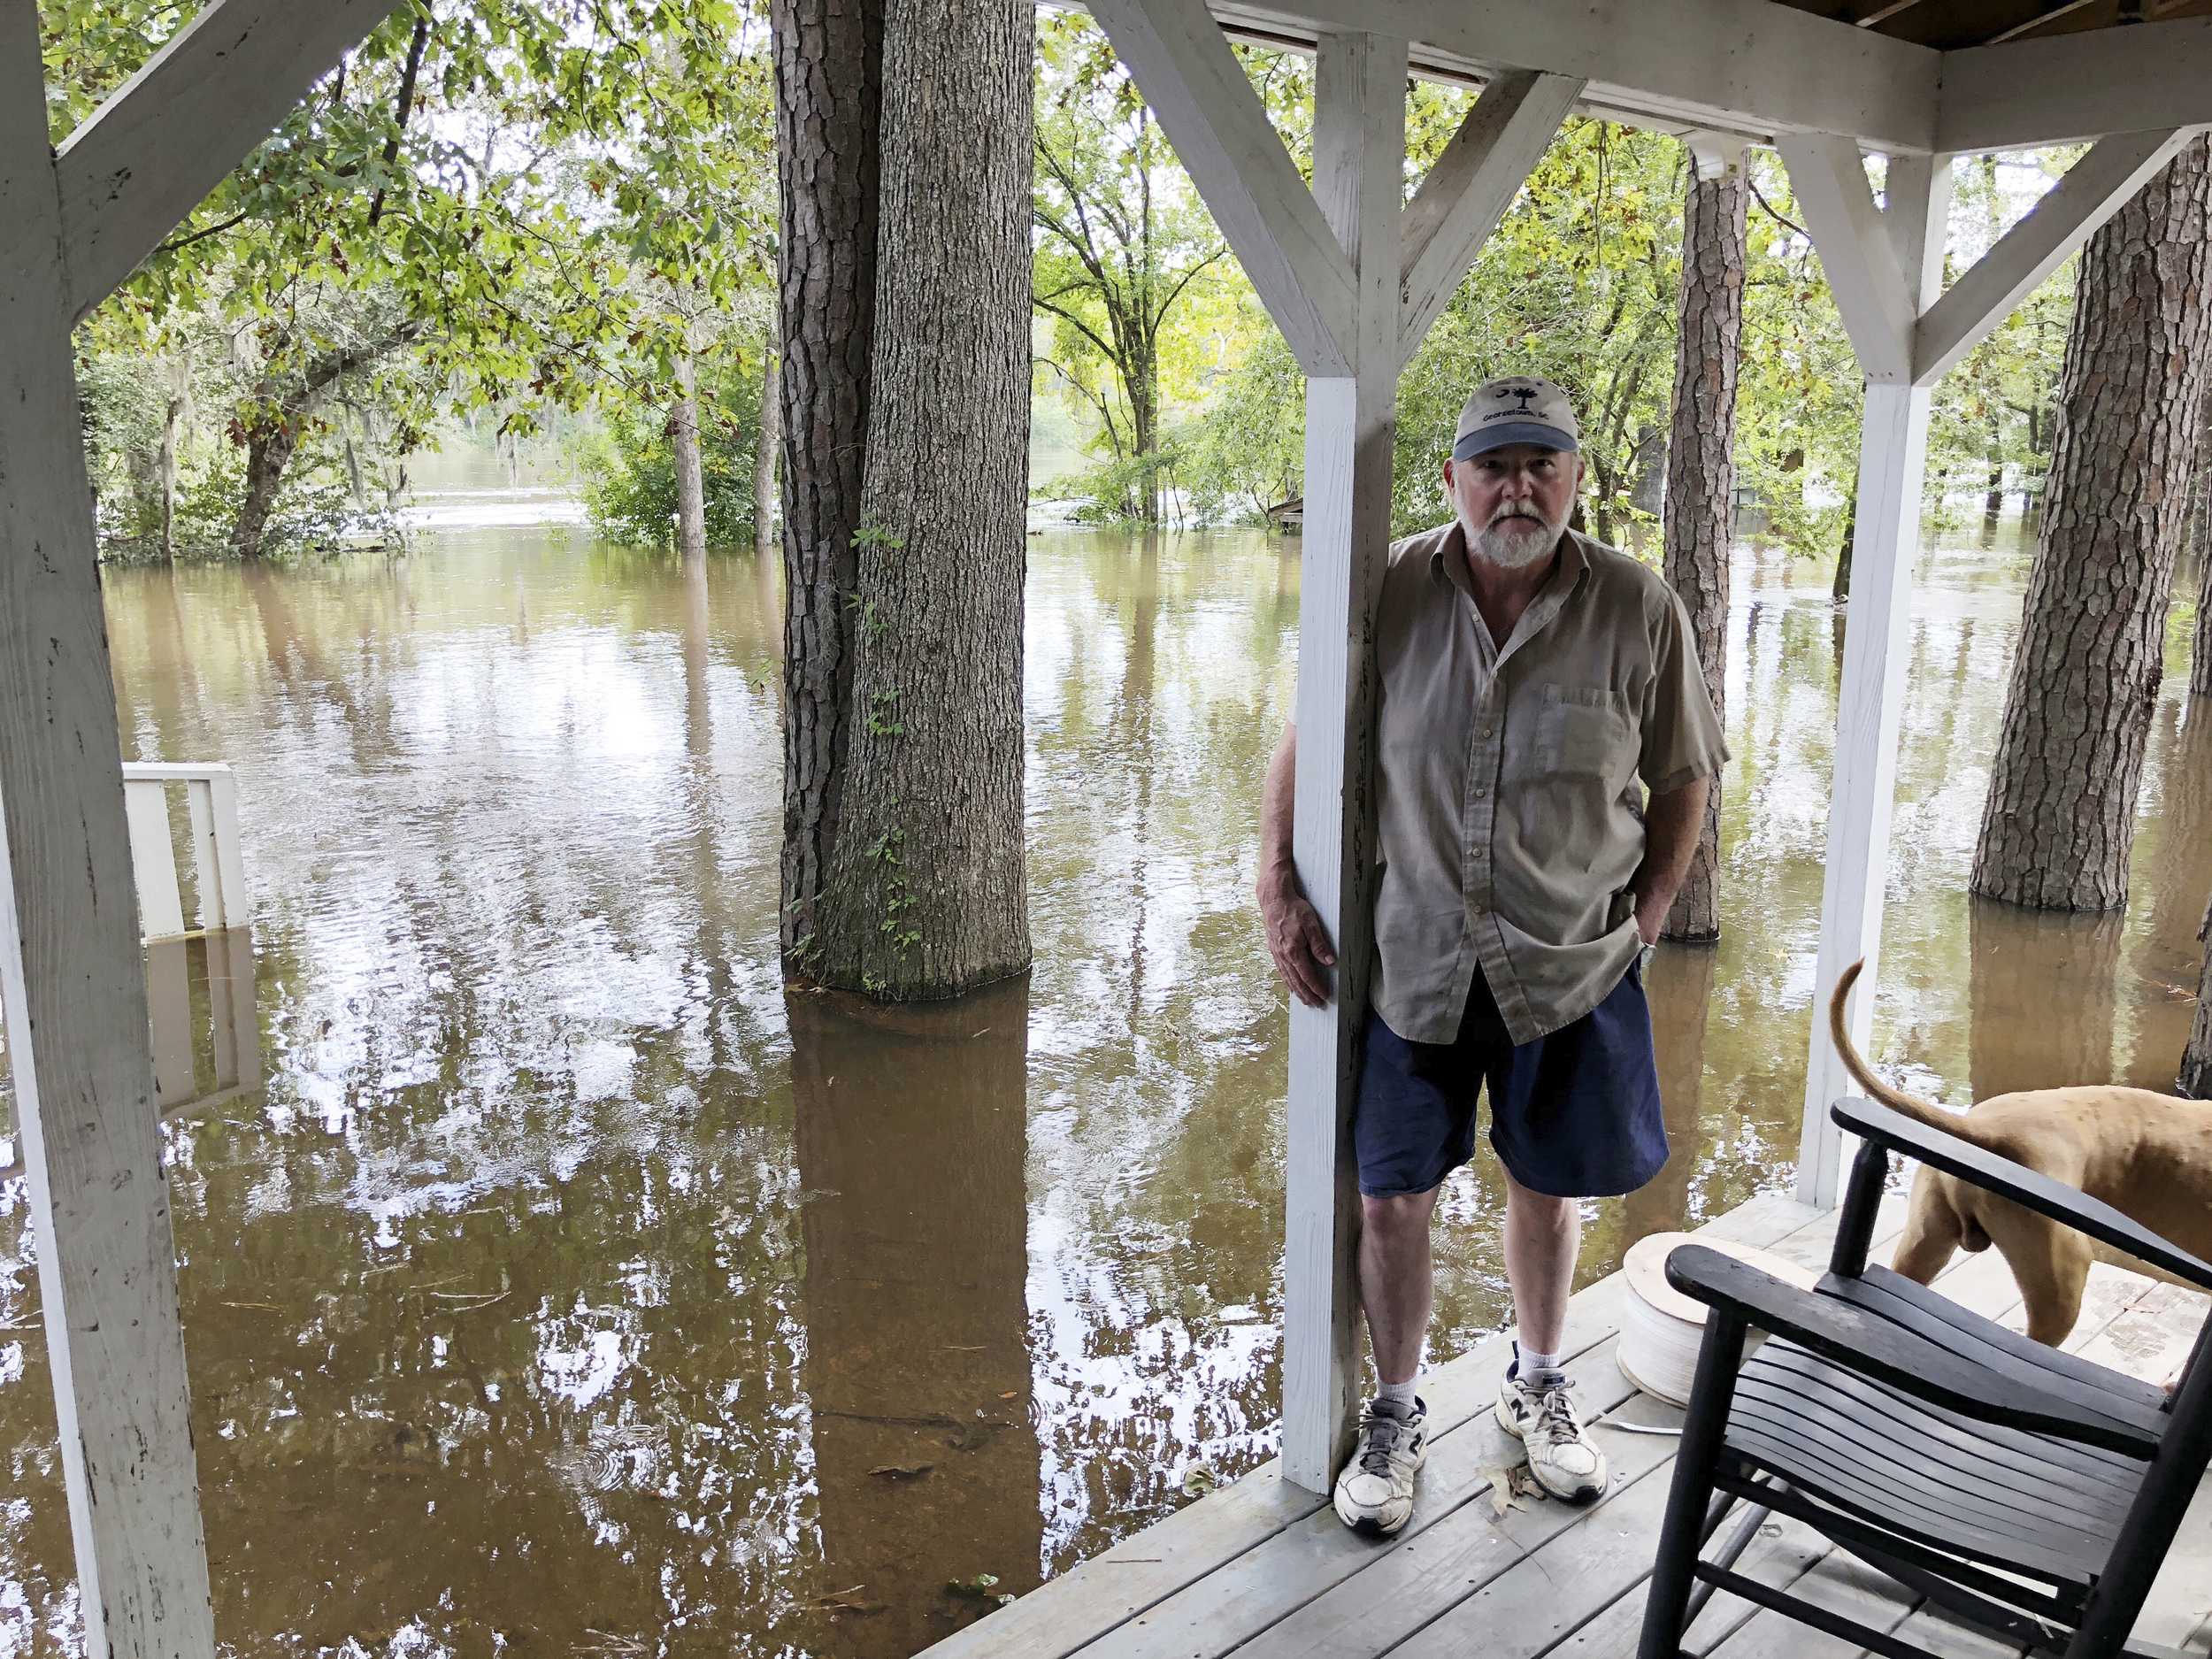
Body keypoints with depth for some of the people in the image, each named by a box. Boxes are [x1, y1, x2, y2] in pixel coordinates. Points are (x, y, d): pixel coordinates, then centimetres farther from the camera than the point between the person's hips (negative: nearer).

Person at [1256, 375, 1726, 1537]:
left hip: (1571, 965, 0)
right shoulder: (1389, 593, -6)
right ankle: (1396, 1411, 30)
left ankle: (1537, 1387, 43)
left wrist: (1645, 914, 1)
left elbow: (1682, 780, 5)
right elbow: (1304, 741, 4)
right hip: (1408, 958, 0)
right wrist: (1278, 888, -2)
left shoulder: (1638, 610, -7)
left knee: (1547, 1188, 16)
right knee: (1389, 1199, 5)